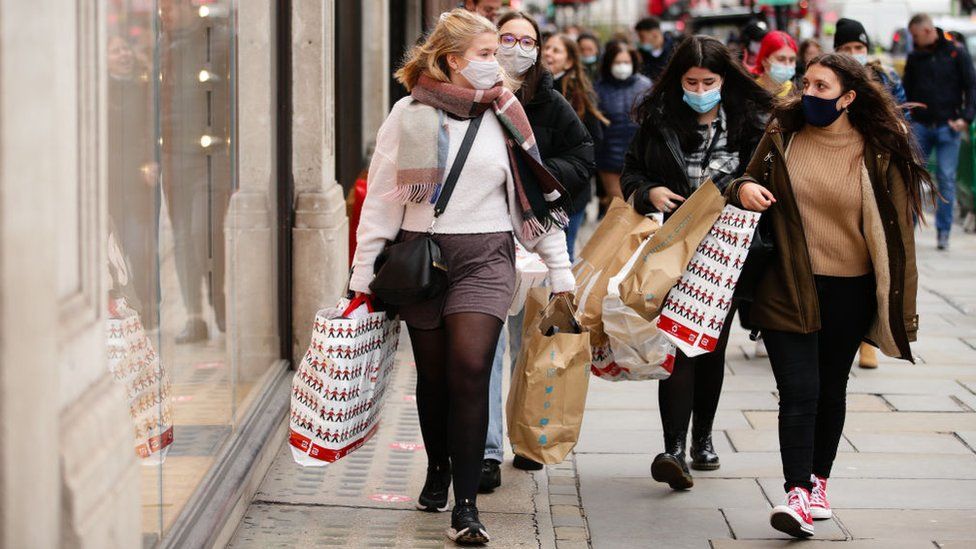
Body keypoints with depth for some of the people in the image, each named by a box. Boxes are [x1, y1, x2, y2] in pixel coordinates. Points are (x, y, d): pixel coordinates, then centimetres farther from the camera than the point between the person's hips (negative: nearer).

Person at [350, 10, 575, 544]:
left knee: (470, 371, -14)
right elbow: (381, 198, 2)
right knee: (433, 375, 10)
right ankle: (438, 469, 35)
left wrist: (560, 271, 7)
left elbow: (537, 197, 8)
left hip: (485, 258, 0)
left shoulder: (504, 116, 4)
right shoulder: (410, 115, -1)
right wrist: (363, 273, 1)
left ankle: (465, 505, -11)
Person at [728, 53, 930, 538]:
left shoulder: (878, 151, -5)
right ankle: (798, 494, -13)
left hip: (849, 292, 0)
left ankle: (819, 482, 30)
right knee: (799, 392, -10)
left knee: (831, 390, 14)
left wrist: (899, 306, -4)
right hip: (788, 288, 0)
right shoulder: (782, 135, 1)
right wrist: (742, 188, -11)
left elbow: (896, 226, -1)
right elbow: (752, 181, 15)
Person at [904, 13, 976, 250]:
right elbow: (906, 90, 16)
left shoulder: (956, 53, -1)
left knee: (946, 179, -2)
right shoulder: (915, 57, 9)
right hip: (920, 126, 3)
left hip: (947, 127, -3)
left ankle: (943, 232, 5)